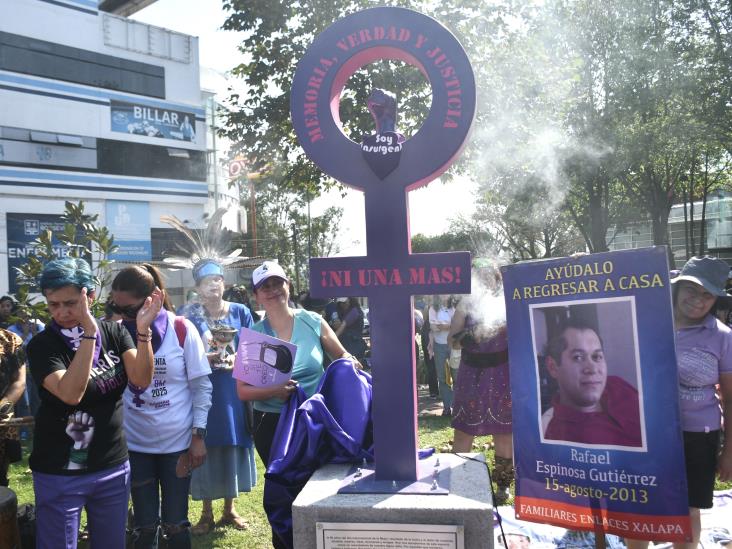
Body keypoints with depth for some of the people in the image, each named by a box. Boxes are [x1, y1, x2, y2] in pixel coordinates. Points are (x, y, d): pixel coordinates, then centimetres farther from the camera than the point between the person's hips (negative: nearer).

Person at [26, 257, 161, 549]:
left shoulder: (114, 332, -2)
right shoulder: (42, 345, -12)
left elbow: (142, 379, -14)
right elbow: (70, 393, -28)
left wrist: (143, 330, -28)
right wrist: (89, 332, -32)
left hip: (114, 468, 3)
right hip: (59, 474, -3)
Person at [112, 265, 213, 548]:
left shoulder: (181, 329, -9)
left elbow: (201, 385, -5)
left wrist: (198, 435, -7)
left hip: (178, 442, -2)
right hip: (134, 443, 2)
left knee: (175, 524, 10)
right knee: (145, 526, 12)